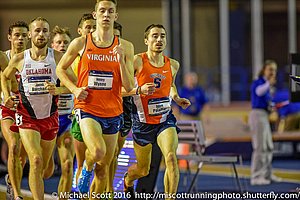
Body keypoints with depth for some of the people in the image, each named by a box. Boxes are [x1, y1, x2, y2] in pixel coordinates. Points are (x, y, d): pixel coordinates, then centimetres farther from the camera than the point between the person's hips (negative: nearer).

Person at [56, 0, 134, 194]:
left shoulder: (125, 47, 2)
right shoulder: (80, 44, -1)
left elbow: (129, 87, -1)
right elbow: (61, 69, 12)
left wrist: (121, 59, -14)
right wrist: (74, 89, -3)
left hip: (113, 112, 3)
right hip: (87, 108, -3)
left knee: (103, 167, 8)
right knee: (97, 152, -27)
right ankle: (87, 169, 6)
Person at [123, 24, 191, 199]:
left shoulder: (173, 65, 3)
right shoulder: (137, 61, -12)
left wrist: (176, 98, 6)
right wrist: (139, 90, -27)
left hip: (165, 118, 2)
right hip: (143, 121, -2)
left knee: (171, 157, -24)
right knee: (143, 170, 14)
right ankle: (128, 180, 50)